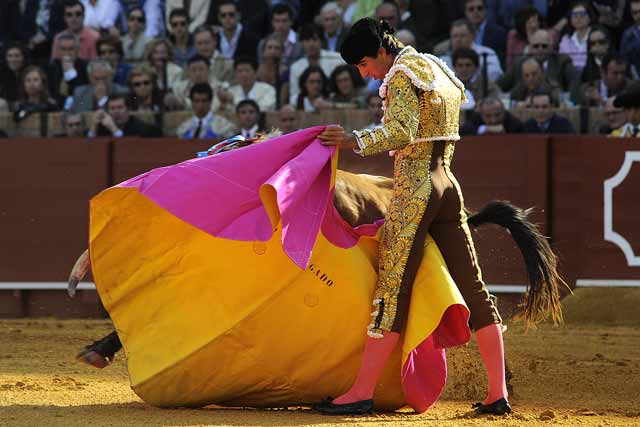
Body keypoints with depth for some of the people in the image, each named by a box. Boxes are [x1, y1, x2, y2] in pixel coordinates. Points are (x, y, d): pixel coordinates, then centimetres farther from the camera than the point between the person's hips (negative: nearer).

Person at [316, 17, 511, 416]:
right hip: (448, 186, 9)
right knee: (473, 288, 5)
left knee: (392, 290, -8)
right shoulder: (440, 70, 19)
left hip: (414, 189, -9)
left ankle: (362, 393, -7)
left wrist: (357, 142, -23)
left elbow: (401, 133, -22)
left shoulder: (402, 75, -9)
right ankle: (498, 394, 4)